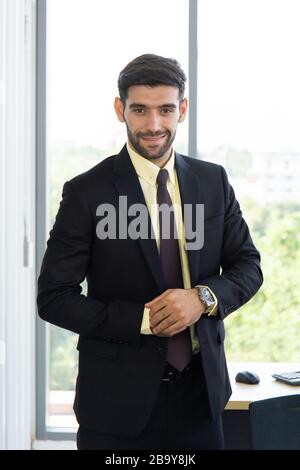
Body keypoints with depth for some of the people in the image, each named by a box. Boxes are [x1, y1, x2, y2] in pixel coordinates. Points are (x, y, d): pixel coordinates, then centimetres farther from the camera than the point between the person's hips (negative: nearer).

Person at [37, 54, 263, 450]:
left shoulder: (214, 181, 2)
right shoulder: (86, 193, -10)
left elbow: (248, 265, 6)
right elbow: (54, 298, -10)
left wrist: (203, 297, -15)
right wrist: (144, 320, -18)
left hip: (201, 387, 4)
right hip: (118, 396, -3)